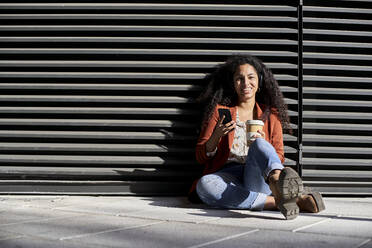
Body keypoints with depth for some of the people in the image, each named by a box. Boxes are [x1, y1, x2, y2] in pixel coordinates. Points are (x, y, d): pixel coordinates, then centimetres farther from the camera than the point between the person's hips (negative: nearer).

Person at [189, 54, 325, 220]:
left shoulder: (270, 115, 19)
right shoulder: (219, 111, 16)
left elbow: (279, 158, 15)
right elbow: (201, 157, 11)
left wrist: (261, 146, -7)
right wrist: (216, 136, -10)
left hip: (258, 177, 0)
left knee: (259, 144, -31)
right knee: (203, 185, -35)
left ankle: (278, 183, -65)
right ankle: (282, 201, -40)